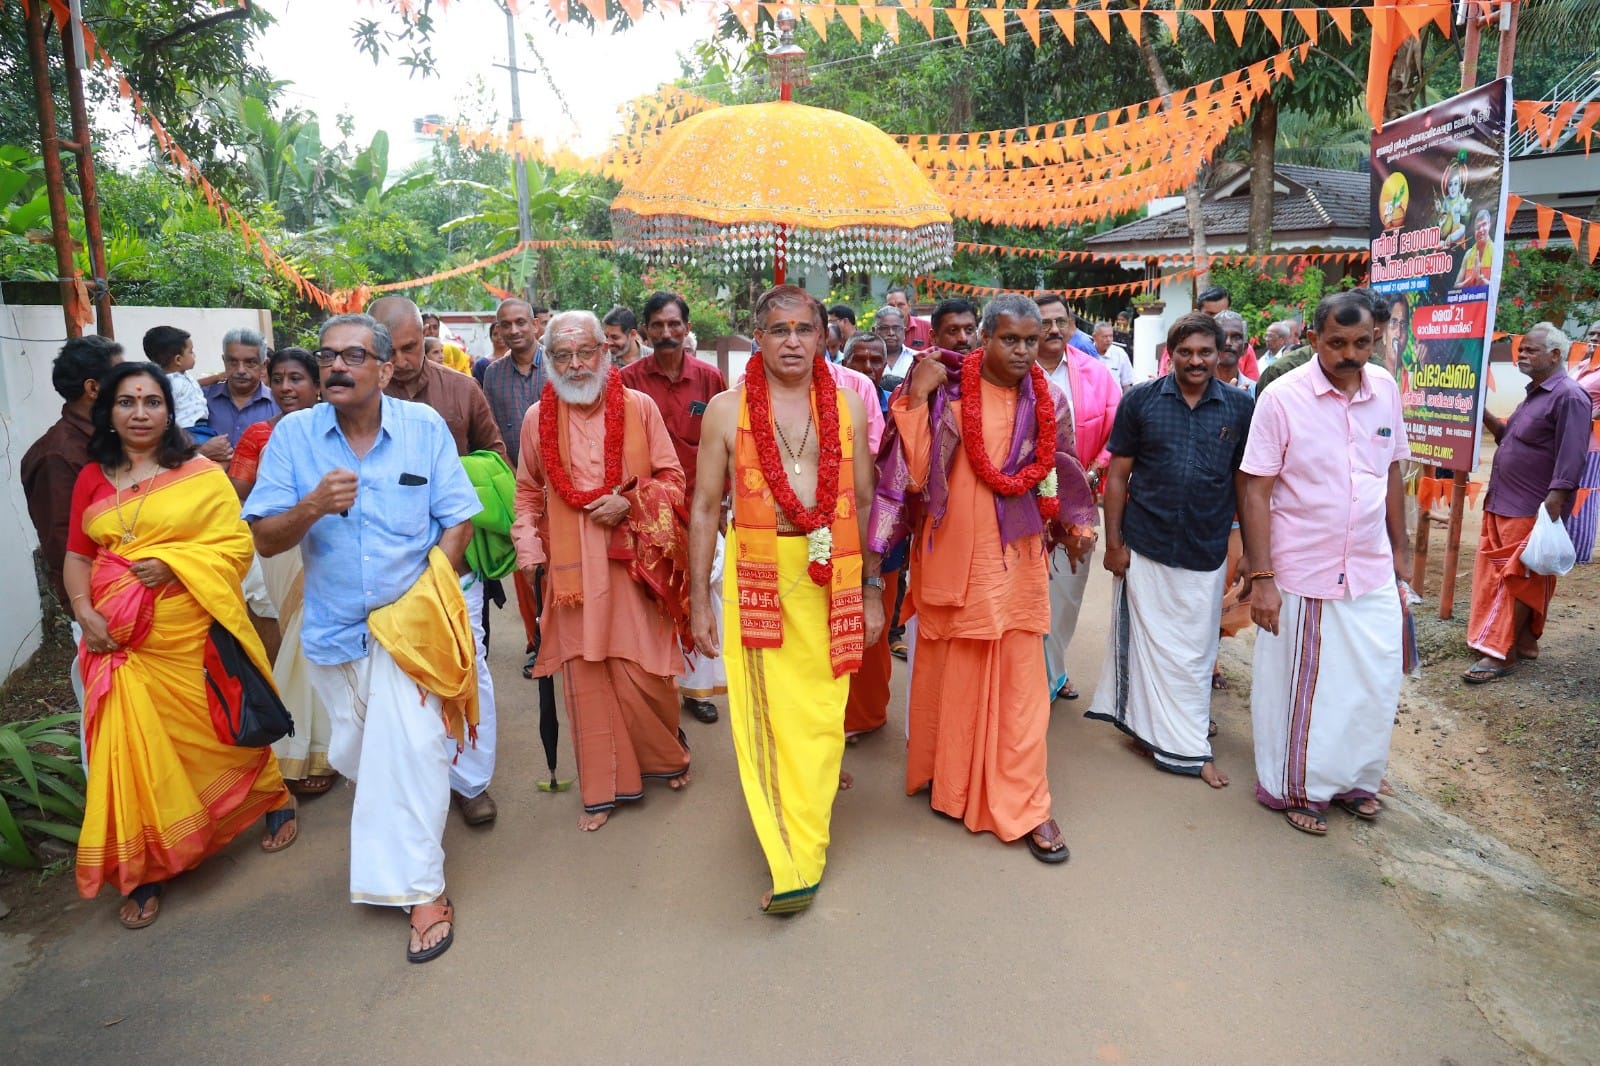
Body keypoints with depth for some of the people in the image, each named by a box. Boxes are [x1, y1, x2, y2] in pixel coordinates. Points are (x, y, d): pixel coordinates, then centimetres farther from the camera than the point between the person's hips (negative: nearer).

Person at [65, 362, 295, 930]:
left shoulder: (201, 474, -4)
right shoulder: (92, 479, 8)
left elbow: (237, 542, -7)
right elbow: (77, 555, 11)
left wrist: (172, 563, -19)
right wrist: (83, 611, -4)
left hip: (191, 633, -3)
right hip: (119, 638, 3)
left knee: (217, 729, 8)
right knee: (130, 747, 3)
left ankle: (278, 798, 34)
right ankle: (143, 870, 16)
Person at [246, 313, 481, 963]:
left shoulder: (423, 427, -5)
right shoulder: (293, 435, -3)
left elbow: (457, 521, -4)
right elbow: (264, 541, -5)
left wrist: (424, 599, -14)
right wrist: (312, 506, -25)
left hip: (409, 622, -3)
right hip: (334, 628, 3)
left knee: (410, 748, -10)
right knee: (355, 753, 17)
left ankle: (422, 890, 3)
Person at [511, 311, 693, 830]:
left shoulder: (638, 406, -1)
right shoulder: (538, 417, 6)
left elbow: (672, 477, 3)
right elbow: (528, 492, 17)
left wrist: (631, 502, -13)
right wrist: (528, 546, 5)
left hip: (631, 560, -2)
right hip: (571, 567, 2)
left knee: (641, 671, 0)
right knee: (584, 675, 5)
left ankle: (668, 754, 31)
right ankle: (603, 788, 21)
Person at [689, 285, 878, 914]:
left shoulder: (847, 407, 6)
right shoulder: (727, 410, 2)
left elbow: (865, 502, 9)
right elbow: (705, 508, 3)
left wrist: (873, 592, 8)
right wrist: (699, 601, 1)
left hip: (831, 575, 1)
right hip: (756, 574, -1)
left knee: (821, 710, 6)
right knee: (765, 709, 0)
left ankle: (800, 855, 23)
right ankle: (793, 861, 15)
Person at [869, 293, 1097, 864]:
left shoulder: (1047, 401, 3)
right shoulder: (945, 393, -9)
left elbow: (1060, 471, 16)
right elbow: (911, 466, -15)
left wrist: (1076, 525, 18)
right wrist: (916, 397, -21)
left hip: (1017, 559, 3)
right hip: (953, 554, -2)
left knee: (1019, 678, 5)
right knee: (950, 670, 12)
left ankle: (1023, 803, 16)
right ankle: (946, 777, 33)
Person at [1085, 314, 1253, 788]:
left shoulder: (1240, 407, 0)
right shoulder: (1140, 400, -2)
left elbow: (1245, 480, 5)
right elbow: (1118, 473, -1)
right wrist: (1113, 542, -4)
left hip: (1206, 552, 1)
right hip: (1145, 547, 0)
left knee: (1196, 650, 11)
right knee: (1149, 642, 7)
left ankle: (1191, 746, 27)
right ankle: (1184, 743, 25)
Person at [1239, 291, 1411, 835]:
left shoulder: (1386, 389, 2)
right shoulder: (1282, 398, -14)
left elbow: (1392, 475, 12)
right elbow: (1256, 492, -13)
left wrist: (1401, 553, 13)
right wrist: (1260, 577, -15)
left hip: (1372, 572, 5)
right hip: (1303, 575, -5)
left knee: (1377, 681, 13)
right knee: (1299, 687, 8)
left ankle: (1353, 777, 36)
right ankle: (1294, 789, 28)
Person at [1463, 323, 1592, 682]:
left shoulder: (1569, 397, -14)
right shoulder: (1535, 393, 15)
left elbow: (1570, 461, -21)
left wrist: (1552, 508, -26)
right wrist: (1486, 417, 8)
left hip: (1533, 512, -9)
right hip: (1505, 506, 9)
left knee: (1516, 579, -6)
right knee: (1524, 580, 15)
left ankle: (1502, 654, -2)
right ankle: (1526, 641, 25)